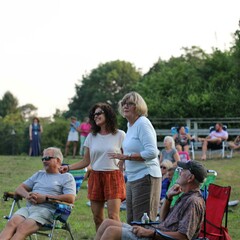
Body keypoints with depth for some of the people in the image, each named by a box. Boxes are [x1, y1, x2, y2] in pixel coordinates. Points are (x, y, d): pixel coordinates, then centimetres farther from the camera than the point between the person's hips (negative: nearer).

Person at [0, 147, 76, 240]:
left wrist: (45, 197, -8)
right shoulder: (39, 174, 32)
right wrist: (27, 195, 0)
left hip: (47, 209, -5)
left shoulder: (66, 177, 14)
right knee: (12, 223, -29)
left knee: (23, 227, -34)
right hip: (29, 207, 5)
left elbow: (71, 198, -3)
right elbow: (19, 188, 27)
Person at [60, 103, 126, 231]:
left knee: (113, 216, -13)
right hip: (95, 177, 4)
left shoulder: (119, 135, 1)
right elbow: (85, 161, 9)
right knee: (97, 218, 4)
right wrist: (68, 167, -2)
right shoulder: (91, 137, 11)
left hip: (113, 177, -4)